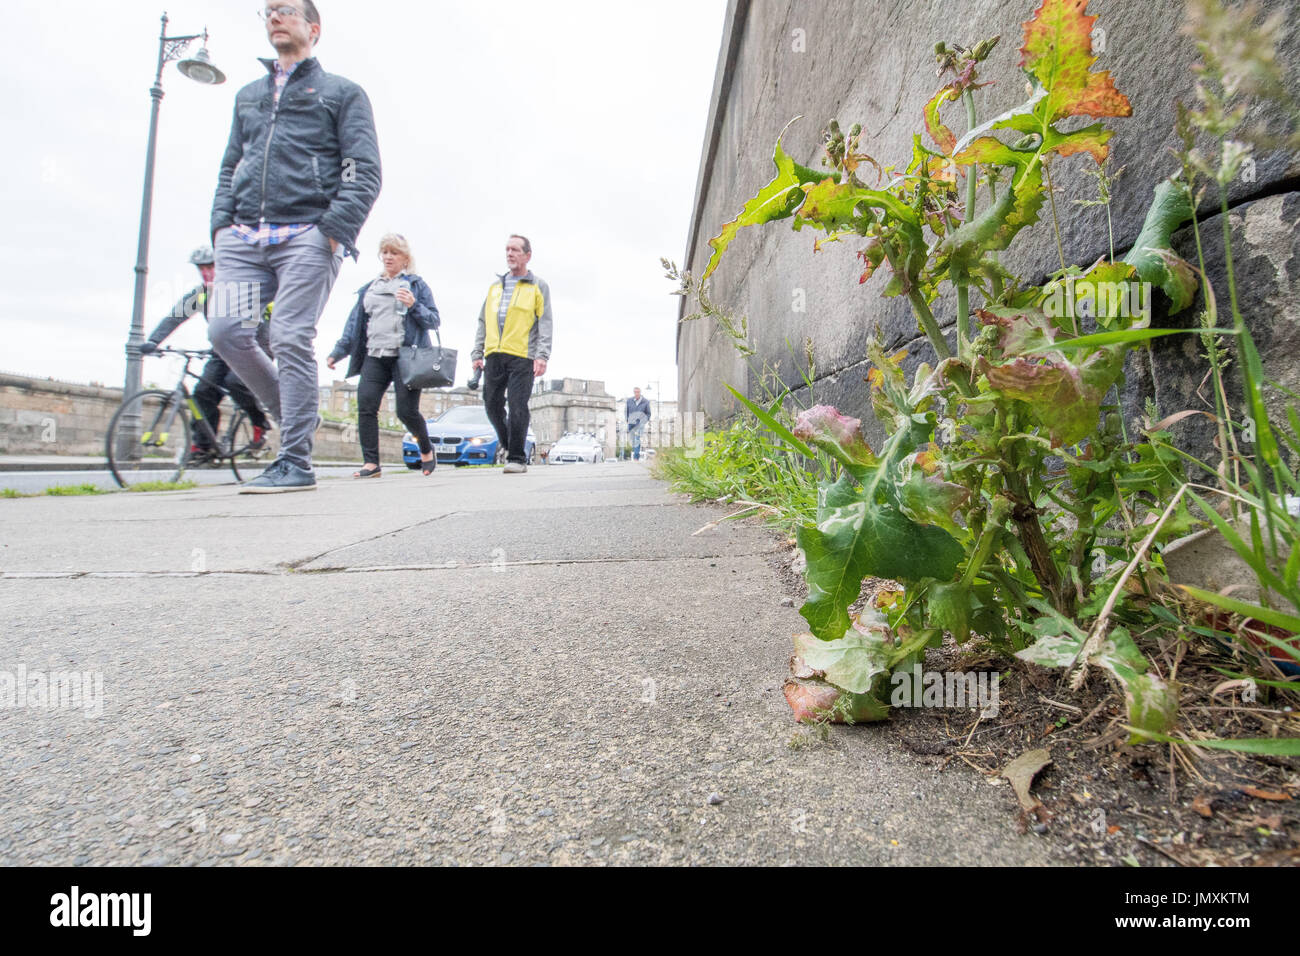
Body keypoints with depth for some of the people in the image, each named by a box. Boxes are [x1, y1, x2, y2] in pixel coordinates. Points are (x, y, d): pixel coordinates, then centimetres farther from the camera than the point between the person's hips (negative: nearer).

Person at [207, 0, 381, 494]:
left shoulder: (341, 92, 14)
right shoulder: (247, 95, 30)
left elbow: (364, 171, 1)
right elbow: (230, 167, 28)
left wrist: (334, 230, -13)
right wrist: (222, 222, 9)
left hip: (306, 235, -5)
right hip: (244, 237, 6)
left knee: (291, 339, -14)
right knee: (225, 330, -10)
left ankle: (296, 461, -10)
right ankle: (294, 412, 10)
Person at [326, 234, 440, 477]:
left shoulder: (416, 284, 10)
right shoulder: (369, 288, 22)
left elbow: (434, 321, 3)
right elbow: (355, 323, 22)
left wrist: (413, 306, -15)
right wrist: (337, 352, 17)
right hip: (375, 357, 5)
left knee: (406, 410, -10)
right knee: (365, 405, -12)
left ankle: (426, 450, 17)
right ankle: (371, 463, -9)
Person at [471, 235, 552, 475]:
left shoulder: (538, 287, 9)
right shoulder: (495, 287, 22)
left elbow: (545, 324, 1)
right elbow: (483, 322, 22)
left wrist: (542, 356, -12)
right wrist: (477, 353, 11)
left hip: (521, 356, -5)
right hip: (493, 356, 5)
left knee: (517, 407, -10)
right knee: (493, 405, 4)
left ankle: (517, 458, -3)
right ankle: (510, 445, 22)